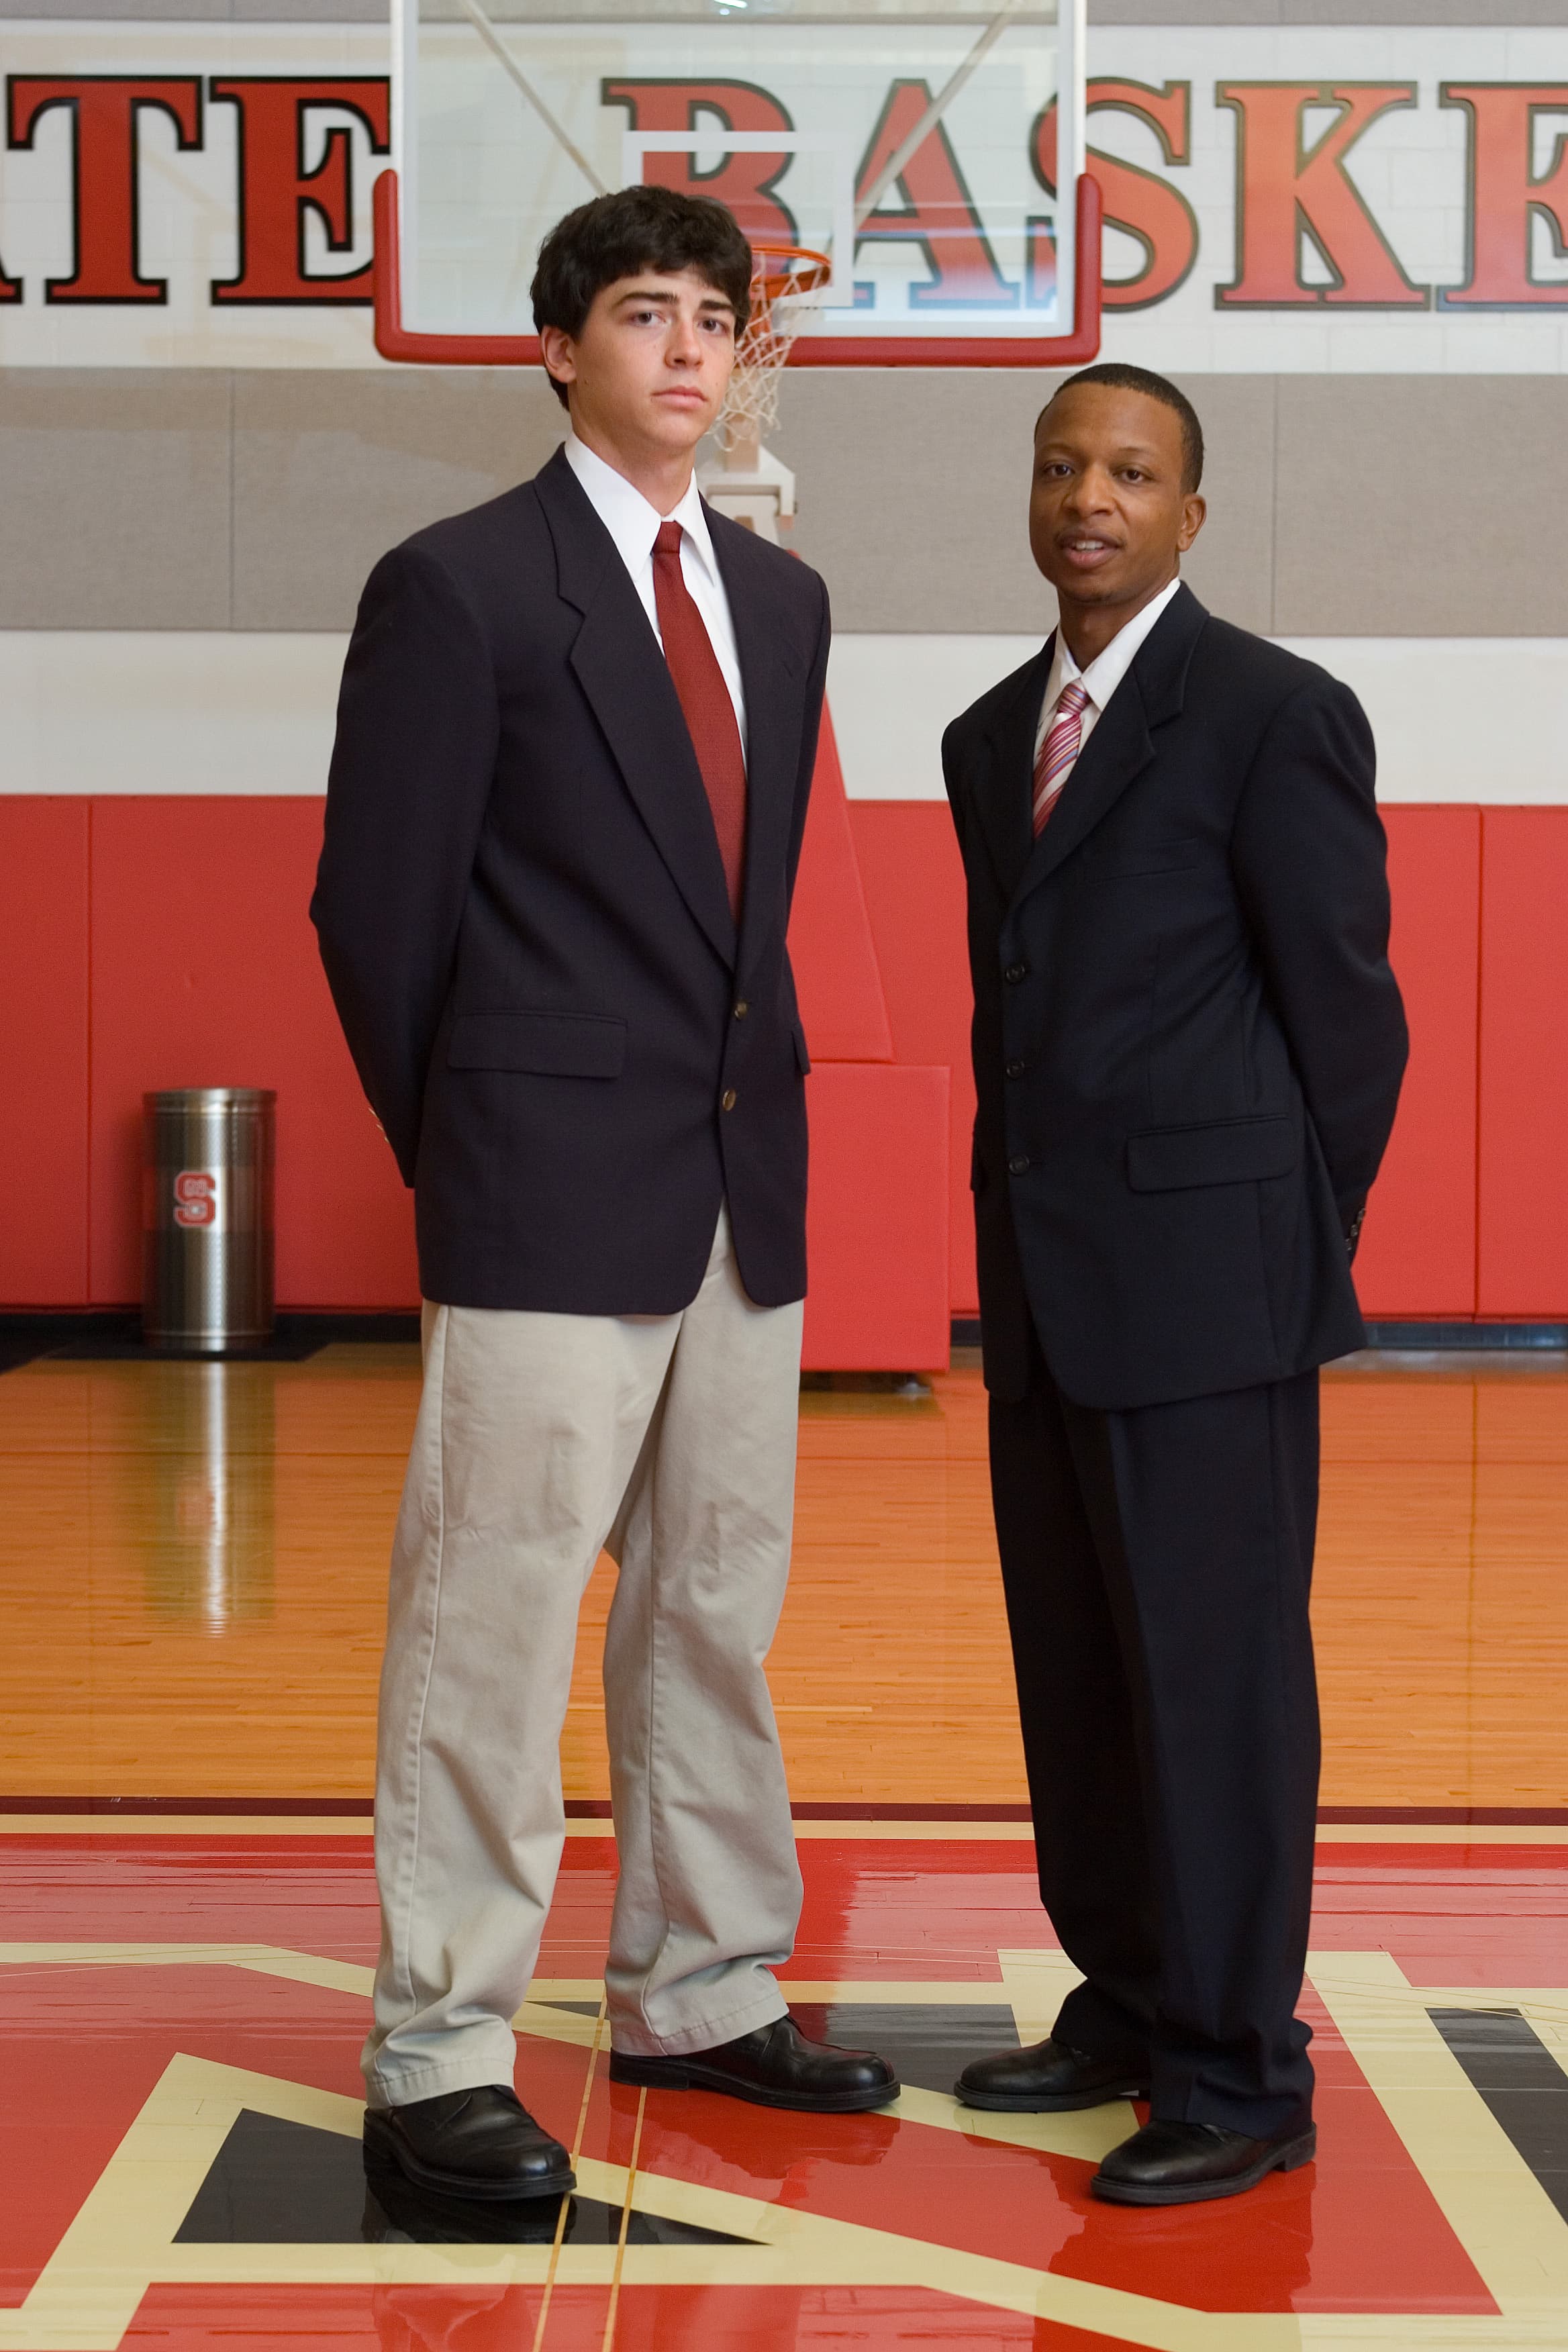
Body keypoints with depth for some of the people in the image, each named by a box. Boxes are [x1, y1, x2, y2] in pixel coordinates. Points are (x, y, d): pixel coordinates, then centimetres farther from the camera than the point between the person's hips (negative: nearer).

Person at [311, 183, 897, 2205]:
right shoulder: (460, 587, -6)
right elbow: (375, 902, -5)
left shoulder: (780, 601, 14)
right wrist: (459, 1145, 1)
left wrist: (758, 1096, 13)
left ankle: (695, 1998, 27)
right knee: (490, 1624, -3)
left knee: (717, 1611, 14)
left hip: (744, 1188, 7)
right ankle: (438, 2059, 6)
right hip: (551, 1198, -7)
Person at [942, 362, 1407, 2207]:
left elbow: (1347, 1010, -6)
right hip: (1042, 1289, 7)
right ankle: (1126, 2006, 28)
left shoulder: (1274, 716, -7)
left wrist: (1293, 1264, -2)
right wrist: (1017, 1246, 12)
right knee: (1075, 1672, 13)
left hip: (1204, 1289, -7)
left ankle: (1239, 2080, 9)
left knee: (1215, 1674, -1)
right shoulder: (993, 736, 14)